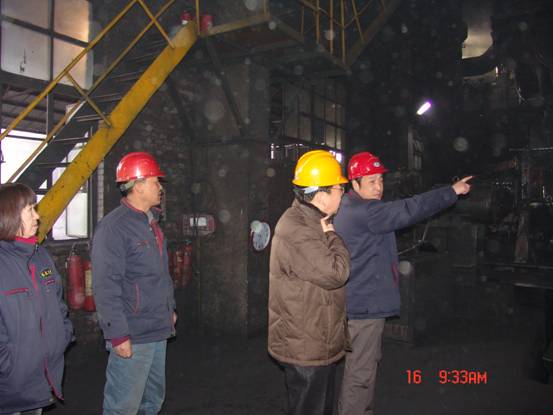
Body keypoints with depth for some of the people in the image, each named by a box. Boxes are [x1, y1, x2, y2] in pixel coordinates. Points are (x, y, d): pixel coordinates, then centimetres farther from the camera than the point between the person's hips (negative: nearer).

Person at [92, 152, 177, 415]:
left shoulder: (151, 222, 13)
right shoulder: (114, 227, -17)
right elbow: (106, 287, -21)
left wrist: (169, 309, 21)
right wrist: (118, 335, -21)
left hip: (158, 332, 9)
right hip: (133, 336, -9)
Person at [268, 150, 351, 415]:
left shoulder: (312, 223, 11)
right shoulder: (296, 230, -25)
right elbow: (335, 273, -26)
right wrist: (332, 235, -14)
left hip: (318, 344, 10)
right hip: (305, 349, -10)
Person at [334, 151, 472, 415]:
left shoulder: (349, 210, 13)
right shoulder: (362, 212, -21)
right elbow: (407, 211, -27)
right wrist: (452, 191, -21)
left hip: (360, 302, 11)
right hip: (365, 305, -11)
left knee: (366, 364, 24)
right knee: (360, 373, 0)